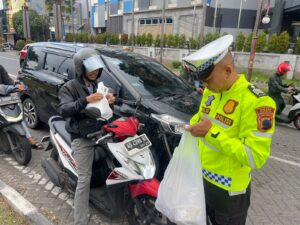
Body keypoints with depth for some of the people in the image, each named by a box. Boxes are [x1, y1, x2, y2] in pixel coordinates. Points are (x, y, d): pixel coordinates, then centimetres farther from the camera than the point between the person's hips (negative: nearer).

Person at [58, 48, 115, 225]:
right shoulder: (69, 87, -3)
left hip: (100, 133, 6)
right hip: (82, 138, -5)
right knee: (84, 179, -6)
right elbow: (64, 110, -18)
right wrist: (85, 100, -32)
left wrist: (110, 101, -4)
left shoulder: (98, 85, 15)